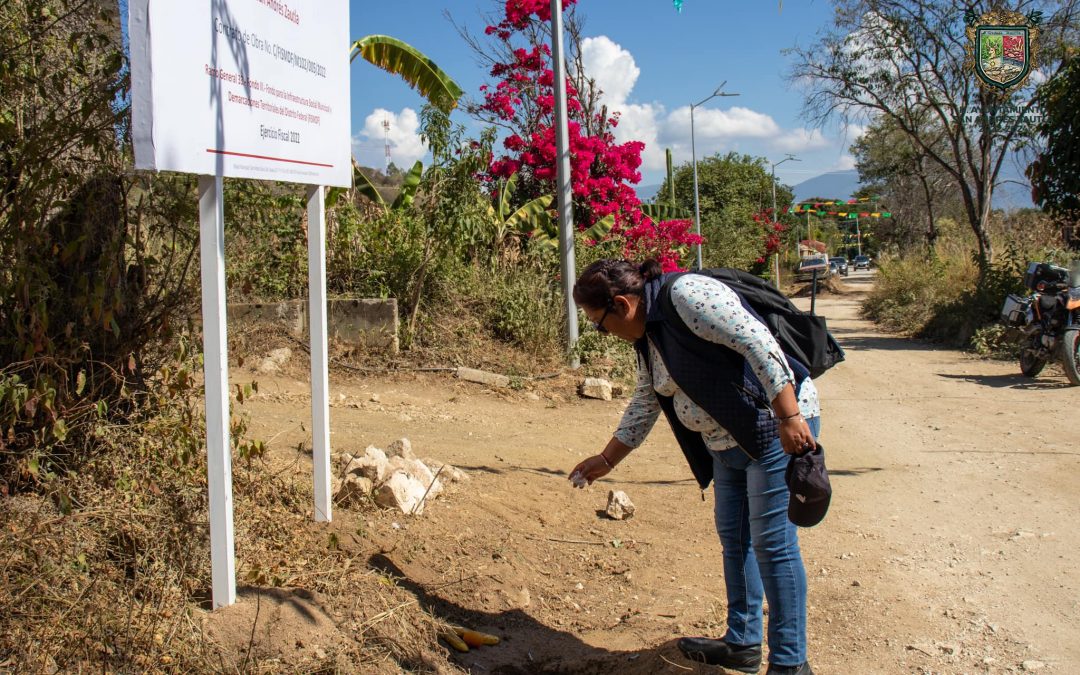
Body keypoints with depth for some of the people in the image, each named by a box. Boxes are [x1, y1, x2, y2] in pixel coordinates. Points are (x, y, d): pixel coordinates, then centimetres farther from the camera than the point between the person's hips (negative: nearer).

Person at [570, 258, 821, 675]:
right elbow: (644, 406, 22)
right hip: (728, 445, 10)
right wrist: (606, 460, 25)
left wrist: (790, 417, -27)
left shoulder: (686, 295, -17)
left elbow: (757, 341, -24)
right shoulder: (646, 336, 12)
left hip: (777, 425, -10)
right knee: (733, 539, 14)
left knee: (772, 542, -5)